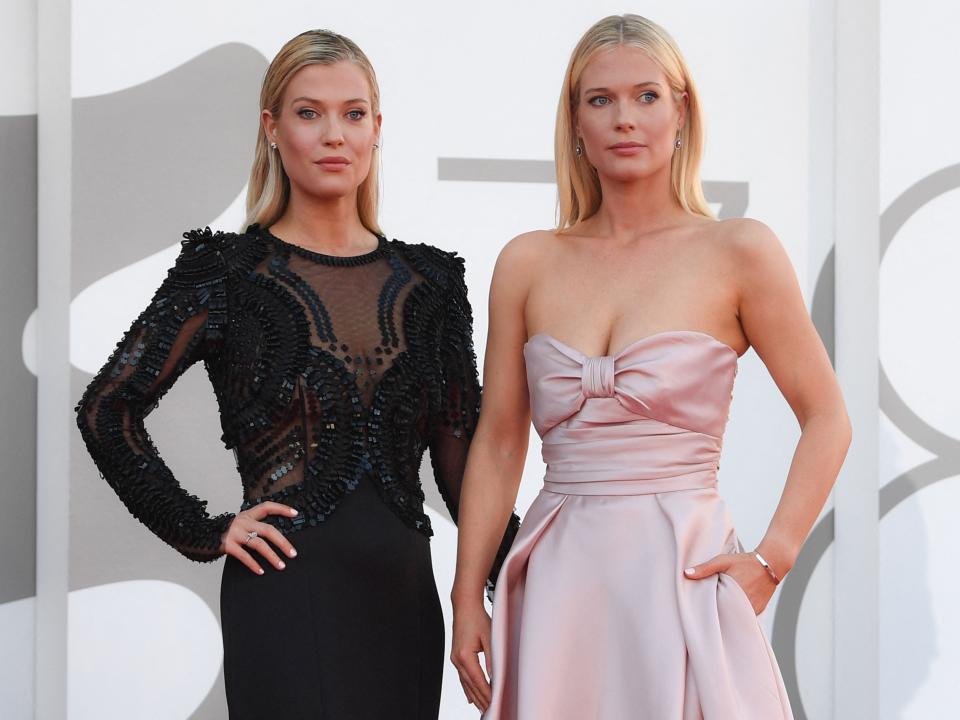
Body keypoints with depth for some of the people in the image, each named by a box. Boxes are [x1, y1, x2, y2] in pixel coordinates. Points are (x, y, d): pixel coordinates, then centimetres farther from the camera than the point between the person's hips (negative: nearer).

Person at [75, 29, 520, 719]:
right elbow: (107, 410, -3)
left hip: (404, 594, 4)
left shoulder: (428, 280, 10)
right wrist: (205, 531, -6)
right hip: (291, 599, -4)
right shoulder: (230, 272, -1)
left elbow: (462, 455, 10)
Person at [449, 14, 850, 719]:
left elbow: (826, 417, 1)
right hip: (560, 582, 3)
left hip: (684, 575, -2)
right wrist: (467, 599, 6)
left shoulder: (738, 251, -2)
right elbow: (498, 443, 9)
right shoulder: (528, 263, 6)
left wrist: (772, 559, -7)